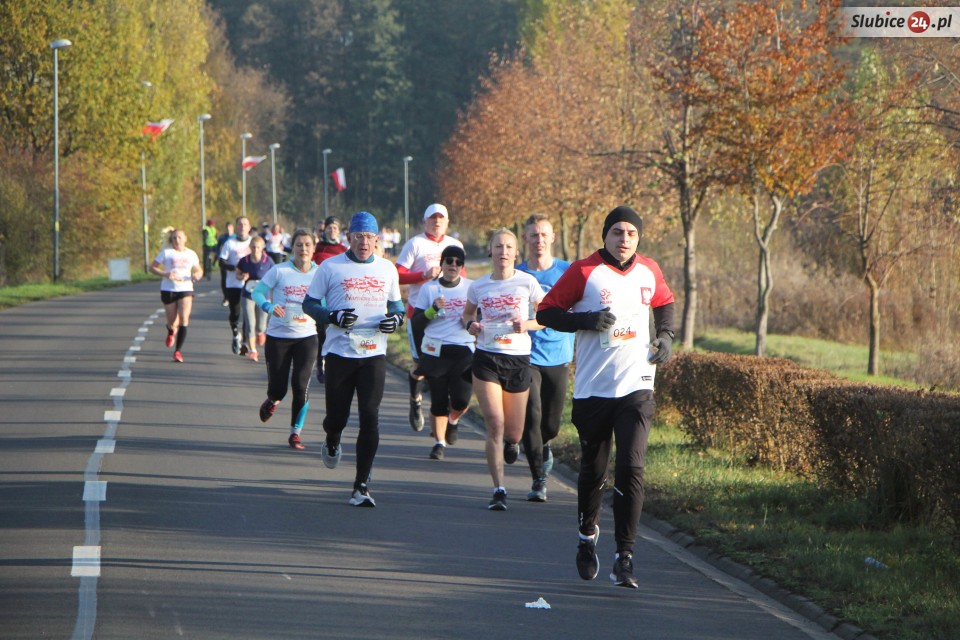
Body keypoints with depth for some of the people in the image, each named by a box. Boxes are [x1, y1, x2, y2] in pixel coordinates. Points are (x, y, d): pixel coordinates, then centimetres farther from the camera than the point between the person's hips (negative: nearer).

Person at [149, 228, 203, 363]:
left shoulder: (191, 254, 7)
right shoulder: (166, 252, 0)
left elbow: (199, 270, 18)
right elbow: (152, 267, 1)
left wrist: (198, 275, -7)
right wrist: (165, 274, -16)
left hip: (185, 289, 0)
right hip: (168, 290, 0)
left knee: (184, 320, -17)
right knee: (172, 323, 7)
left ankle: (178, 351, -12)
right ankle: (171, 332, 46)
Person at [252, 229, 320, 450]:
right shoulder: (279, 271, -6)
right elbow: (257, 292, -2)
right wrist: (268, 306, -22)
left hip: (306, 337, 1)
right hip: (278, 336, -1)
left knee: (301, 386, -10)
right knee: (278, 388, 1)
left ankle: (295, 433, 6)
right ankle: (273, 401, 40)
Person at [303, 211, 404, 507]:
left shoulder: (387, 269, 10)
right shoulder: (330, 267, 0)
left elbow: (395, 303, 21)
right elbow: (309, 303, 3)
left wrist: (396, 317, -2)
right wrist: (333, 316, -15)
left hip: (374, 353, 1)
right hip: (339, 351, -1)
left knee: (370, 417, -9)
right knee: (337, 415, 3)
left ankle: (362, 485, -4)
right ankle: (332, 443, 43)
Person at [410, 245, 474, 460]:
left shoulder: (472, 287, 6)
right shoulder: (429, 288, 4)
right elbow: (416, 321, 1)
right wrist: (433, 309, -15)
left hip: (464, 351, 0)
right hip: (435, 351, 0)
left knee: (461, 399, -11)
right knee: (438, 400, -1)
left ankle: (453, 421, 23)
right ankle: (439, 442, 14)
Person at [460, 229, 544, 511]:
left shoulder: (527, 283, -3)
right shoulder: (479, 286, 4)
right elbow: (468, 313, 20)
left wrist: (526, 324, -17)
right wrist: (470, 324, -3)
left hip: (518, 360, 0)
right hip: (486, 358, 0)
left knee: (513, 432, 7)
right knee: (495, 425, -12)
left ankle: (512, 442, 46)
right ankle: (498, 489, -9)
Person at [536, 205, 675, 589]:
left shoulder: (649, 271, 8)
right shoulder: (584, 271, -4)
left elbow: (664, 304, 28)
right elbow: (546, 312, -2)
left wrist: (666, 335, 10)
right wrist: (586, 320, -16)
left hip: (636, 388, 1)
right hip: (592, 389, -1)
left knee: (631, 469, -12)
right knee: (593, 470, 9)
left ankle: (624, 557, -11)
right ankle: (587, 535, 36)